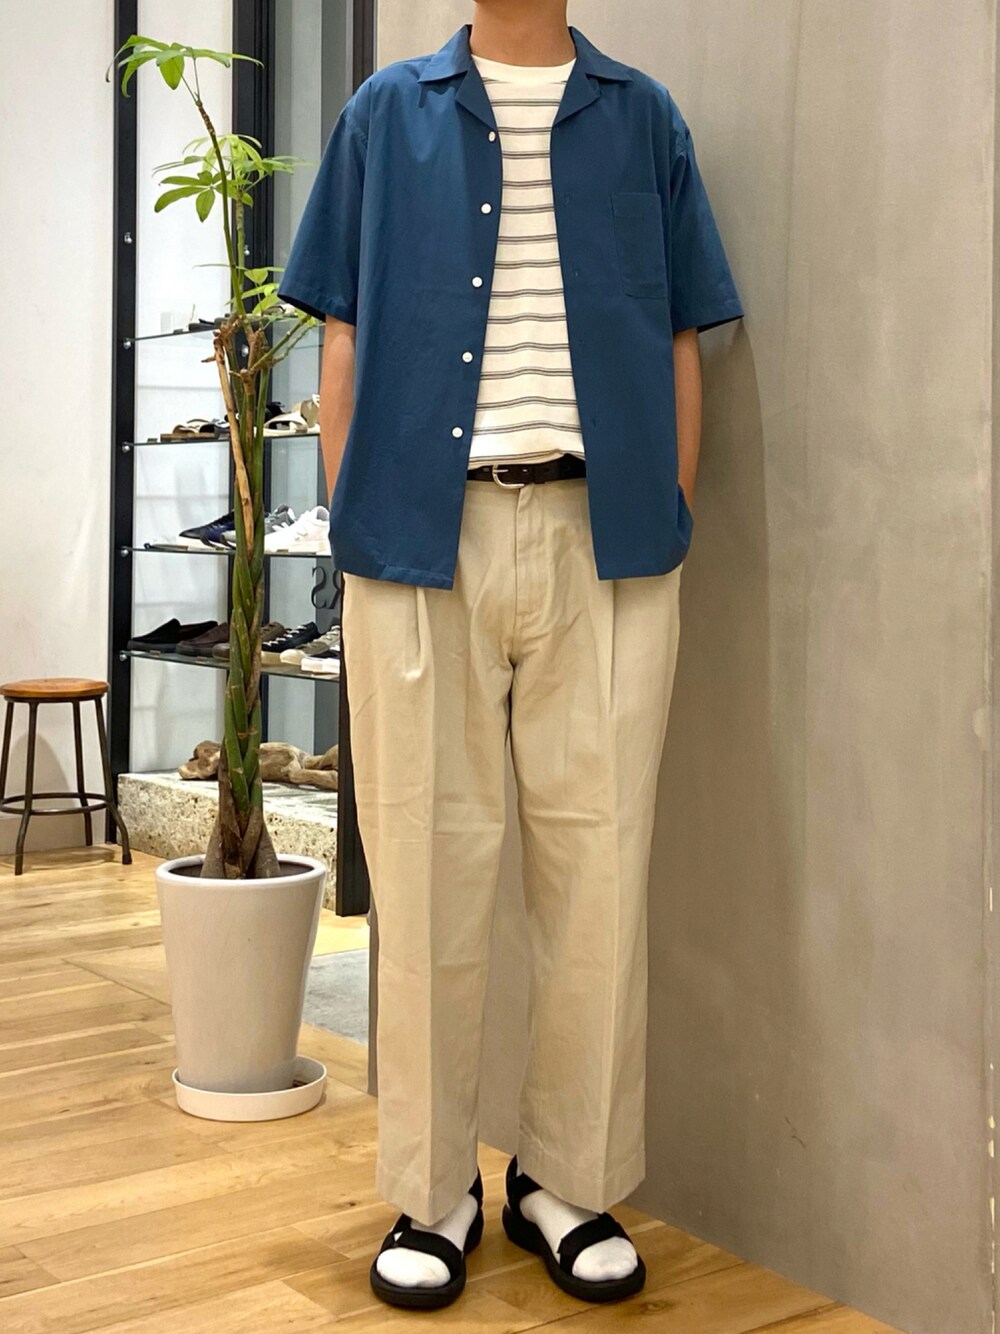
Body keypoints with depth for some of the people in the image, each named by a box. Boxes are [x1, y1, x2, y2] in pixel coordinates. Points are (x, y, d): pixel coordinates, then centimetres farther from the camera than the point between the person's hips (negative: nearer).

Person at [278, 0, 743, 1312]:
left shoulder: (644, 117, 15)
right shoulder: (388, 112, 14)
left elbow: (678, 347, 13)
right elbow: (343, 334, 10)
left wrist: (672, 519, 3)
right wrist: (351, 523, 1)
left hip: (606, 536, 1)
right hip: (422, 531, 0)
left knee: (598, 860, 2)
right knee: (428, 864, 2)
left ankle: (571, 1182, 16)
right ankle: (430, 1193, 14)